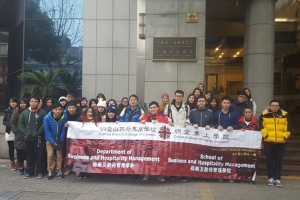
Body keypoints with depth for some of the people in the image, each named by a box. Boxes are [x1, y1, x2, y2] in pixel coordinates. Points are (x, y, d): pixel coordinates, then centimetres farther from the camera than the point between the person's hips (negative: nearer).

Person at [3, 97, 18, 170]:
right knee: (11, 148, 8)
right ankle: (12, 163, 21)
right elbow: (4, 121, 5)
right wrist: (10, 125, -12)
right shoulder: (7, 111, 4)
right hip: (10, 132, 2)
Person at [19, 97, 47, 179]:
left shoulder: (42, 112, -6)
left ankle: (39, 172, 13)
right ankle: (29, 171, 24)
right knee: (30, 156, 13)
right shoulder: (25, 112, 6)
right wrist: (25, 132, -2)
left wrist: (38, 133, -16)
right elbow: (21, 123, 9)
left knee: (39, 155, 1)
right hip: (28, 138, 4)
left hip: (39, 138, -3)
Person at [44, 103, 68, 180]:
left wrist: (61, 141, -14)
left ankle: (59, 170, 20)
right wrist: (53, 142, -15)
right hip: (50, 139, -1)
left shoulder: (65, 117, -20)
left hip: (59, 139, 1)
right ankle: (50, 171, 10)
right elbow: (47, 130, -14)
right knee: (50, 155, -5)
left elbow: (63, 130, -12)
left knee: (59, 155, 6)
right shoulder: (47, 118, -21)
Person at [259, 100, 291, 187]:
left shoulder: (284, 115, 8)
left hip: (281, 143, 2)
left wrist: (285, 136, -4)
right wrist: (265, 135, -11)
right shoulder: (264, 115, 2)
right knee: (270, 161, 5)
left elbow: (287, 127, 8)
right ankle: (271, 178, 15)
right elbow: (261, 126, -2)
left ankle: (277, 178, 11)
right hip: (268, 142, -1)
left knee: (278, 161, 5)